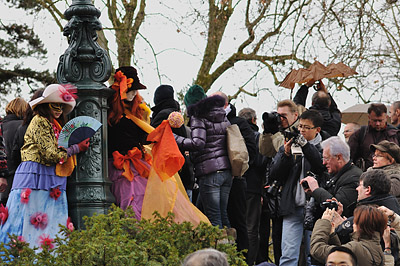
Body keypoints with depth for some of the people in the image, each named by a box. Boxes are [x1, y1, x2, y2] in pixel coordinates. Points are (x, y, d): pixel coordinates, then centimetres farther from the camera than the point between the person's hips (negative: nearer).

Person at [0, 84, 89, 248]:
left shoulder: (55, 125, 21)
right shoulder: (39, 122, -6)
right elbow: (51, 154, -12)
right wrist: (77, 148, -3)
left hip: (52, 182, 9)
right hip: (35, 177, -9)